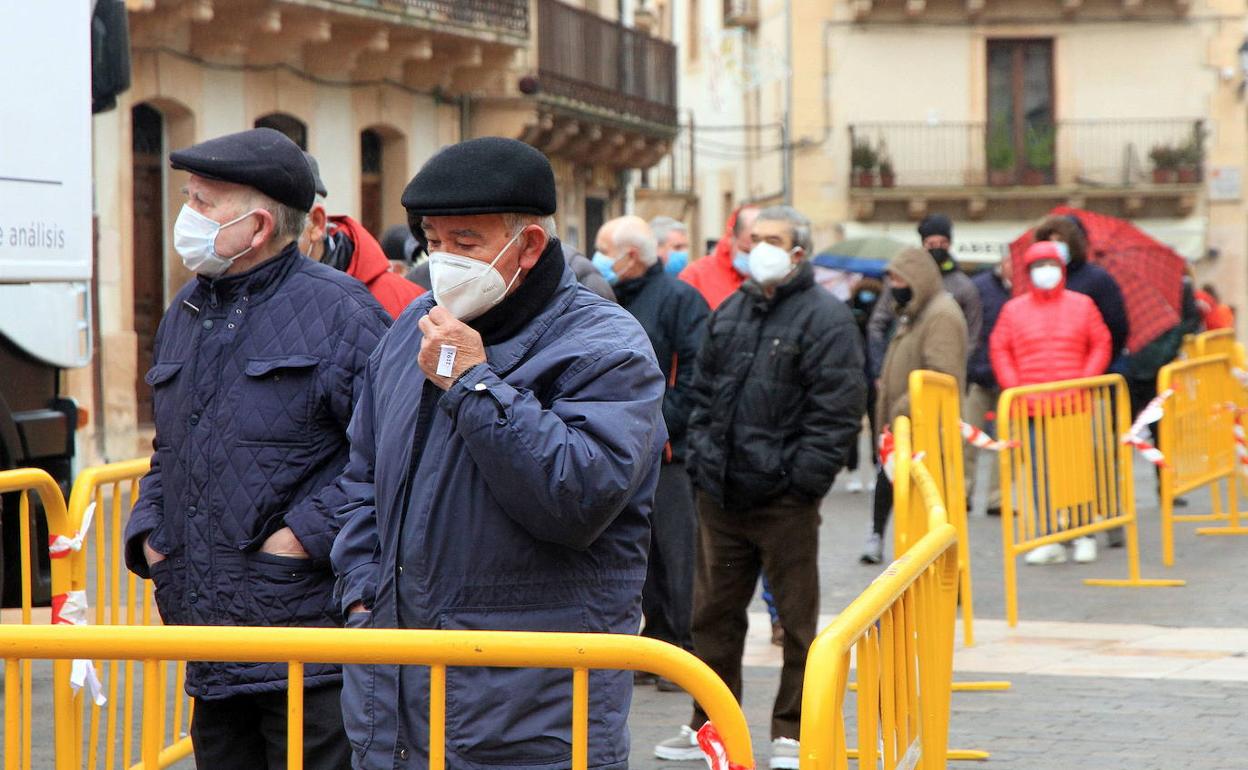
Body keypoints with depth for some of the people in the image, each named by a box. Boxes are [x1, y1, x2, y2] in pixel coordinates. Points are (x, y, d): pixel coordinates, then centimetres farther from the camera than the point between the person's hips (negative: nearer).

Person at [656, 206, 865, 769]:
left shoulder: (825, 317, -7)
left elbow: (838, 407, -12)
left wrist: (804, 476, -16)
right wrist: (701, 457, 9)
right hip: (720, 494, 6)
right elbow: (704, 390, 21)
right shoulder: (729, 313, 14)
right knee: (714, 613, 13)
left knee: (798, 617, 3)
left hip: (784, 497, -6)